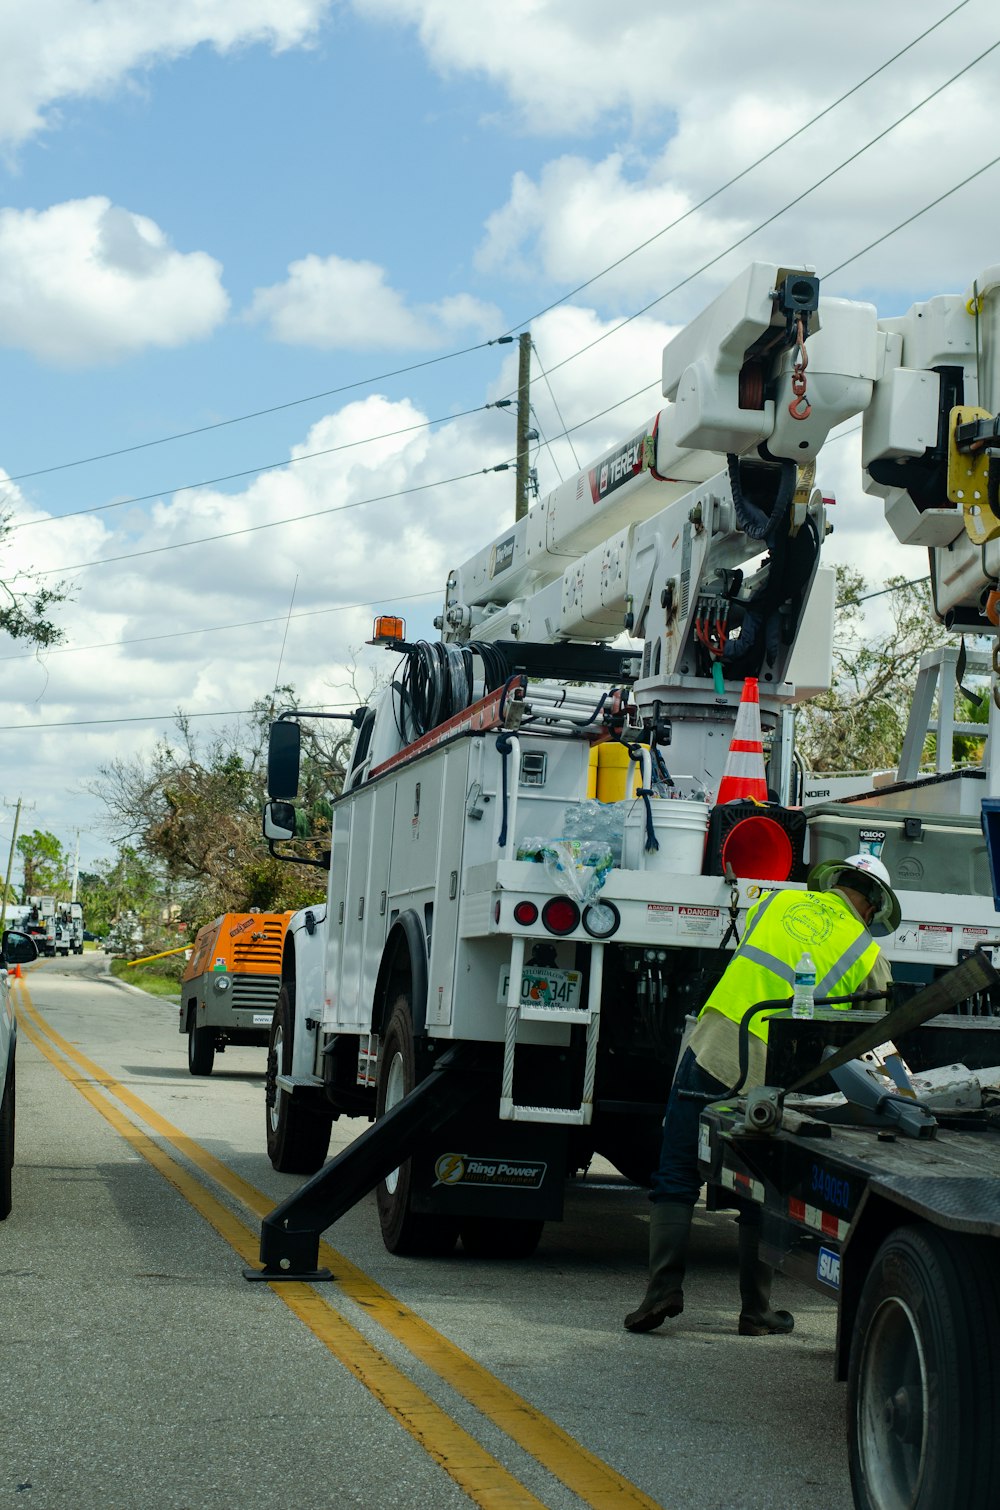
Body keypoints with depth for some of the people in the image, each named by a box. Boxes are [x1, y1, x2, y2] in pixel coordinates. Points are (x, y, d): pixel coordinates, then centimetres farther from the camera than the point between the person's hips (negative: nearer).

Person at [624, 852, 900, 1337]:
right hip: (770, 1080, -1)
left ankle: (664, 1285, -1)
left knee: (676, 1180, 9)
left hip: (711, 1053, 1)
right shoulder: (868, 957, 6)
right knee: (760, 1199, 12)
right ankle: (756, 1311, 17)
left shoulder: (776, 902, 14)